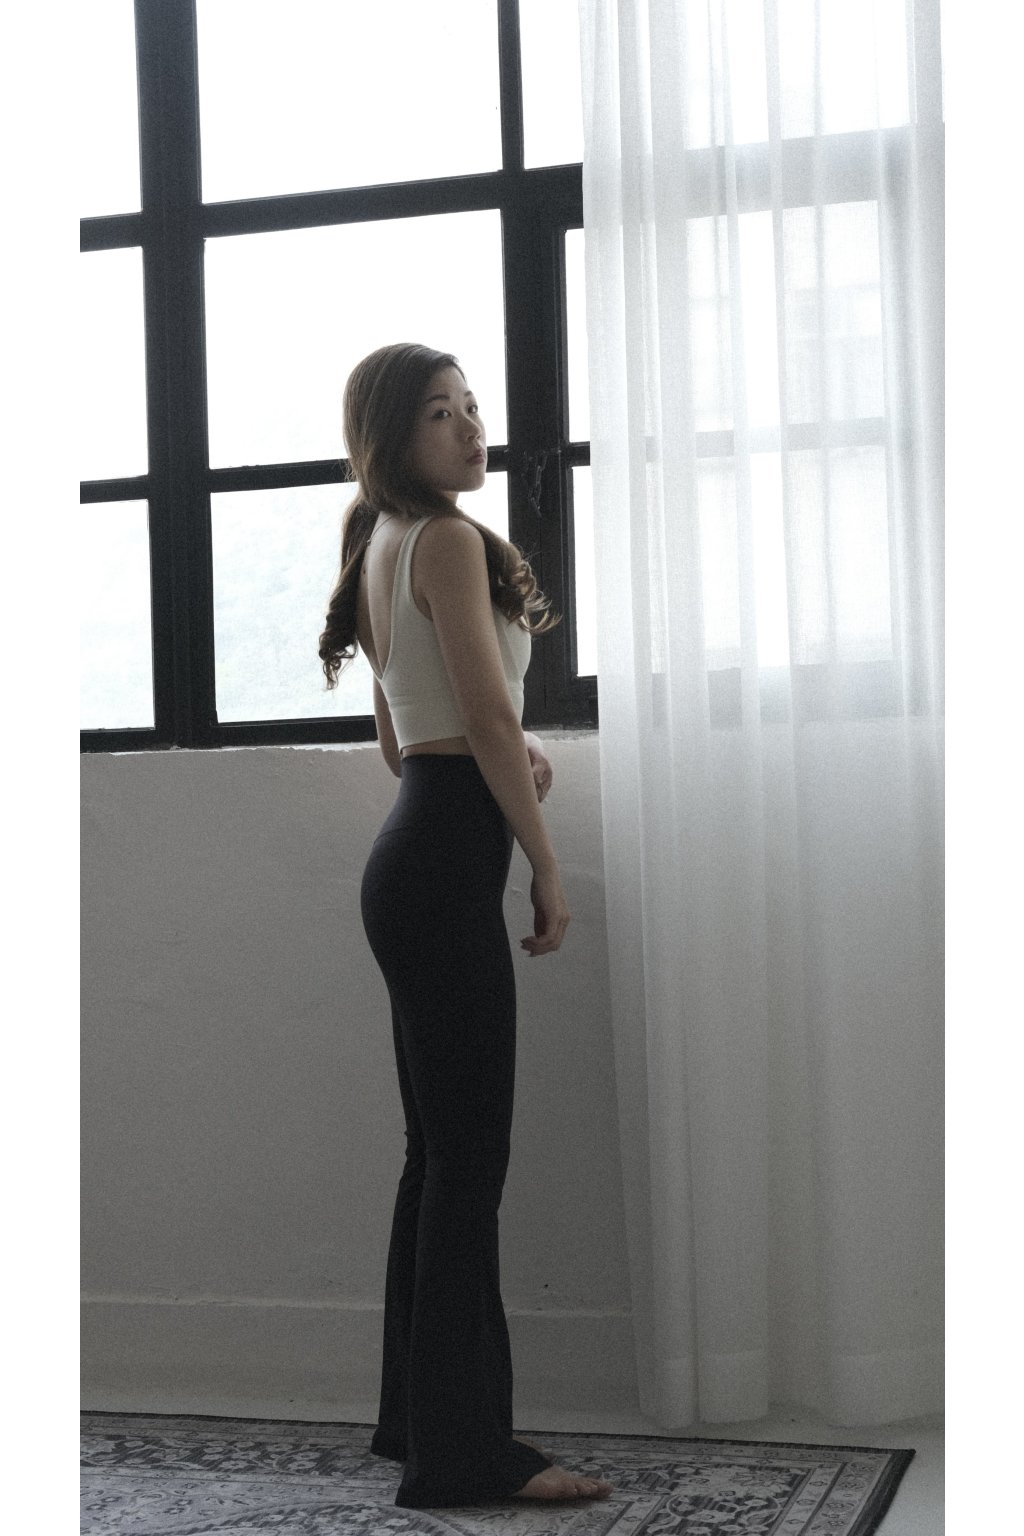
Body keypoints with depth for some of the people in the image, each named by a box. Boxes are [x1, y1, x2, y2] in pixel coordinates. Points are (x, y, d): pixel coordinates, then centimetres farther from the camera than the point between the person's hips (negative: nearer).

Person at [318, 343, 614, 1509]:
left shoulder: (383, 547, 19)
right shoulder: (448, 540, -10)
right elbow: (489, 716, -16)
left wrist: (512, 760, 8)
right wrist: (548, 868, -10)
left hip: (414, 853, 10)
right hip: (449, 856, -10)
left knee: (441, 1150, 15)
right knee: (469, 1155, -8)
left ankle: (421, 1413, 24)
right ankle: (464, 1451, -5)